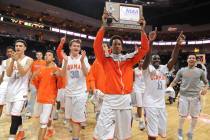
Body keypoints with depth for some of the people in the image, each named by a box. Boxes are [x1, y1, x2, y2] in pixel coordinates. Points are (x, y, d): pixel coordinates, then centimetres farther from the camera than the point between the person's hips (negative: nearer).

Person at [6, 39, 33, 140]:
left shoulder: (28, 60, -4)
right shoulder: (9, 60, 7)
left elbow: (23, 73, -17)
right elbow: (8, 74, -7)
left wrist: (17, 60, -22)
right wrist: (12, 60, -17)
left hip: (21, 90, -5)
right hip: (11, 89, 5)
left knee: (14, 115, -12)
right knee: (16, 113, 18)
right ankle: (21, 131, 36)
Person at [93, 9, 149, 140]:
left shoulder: (129, 60, 9)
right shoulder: (106, 60, 3)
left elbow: (145, 49, 5)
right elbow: (97, 45, -11)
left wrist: (142, 30, -2)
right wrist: (104, 25, -15)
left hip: (126, 99, 3)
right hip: (110, 99, -2)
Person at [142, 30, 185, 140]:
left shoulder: (164, 68, 7)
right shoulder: (147, 68, -6)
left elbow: (173, 59, -7)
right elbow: (147, 57, -24)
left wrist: (178, 45, -22)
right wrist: (150, 41, -39)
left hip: (161, 104, 6)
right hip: (150, 104, -5)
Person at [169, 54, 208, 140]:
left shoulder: (200, 71, 5)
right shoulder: (181, 71, 2)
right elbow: (174, 81, 4)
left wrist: (205, 88, -9)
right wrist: (169, 87, -14)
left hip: (196, 97, 2)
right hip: (184, 96, -1)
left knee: (195, 117, 11)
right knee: (183, 116, 7)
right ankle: (180, 130, 34)